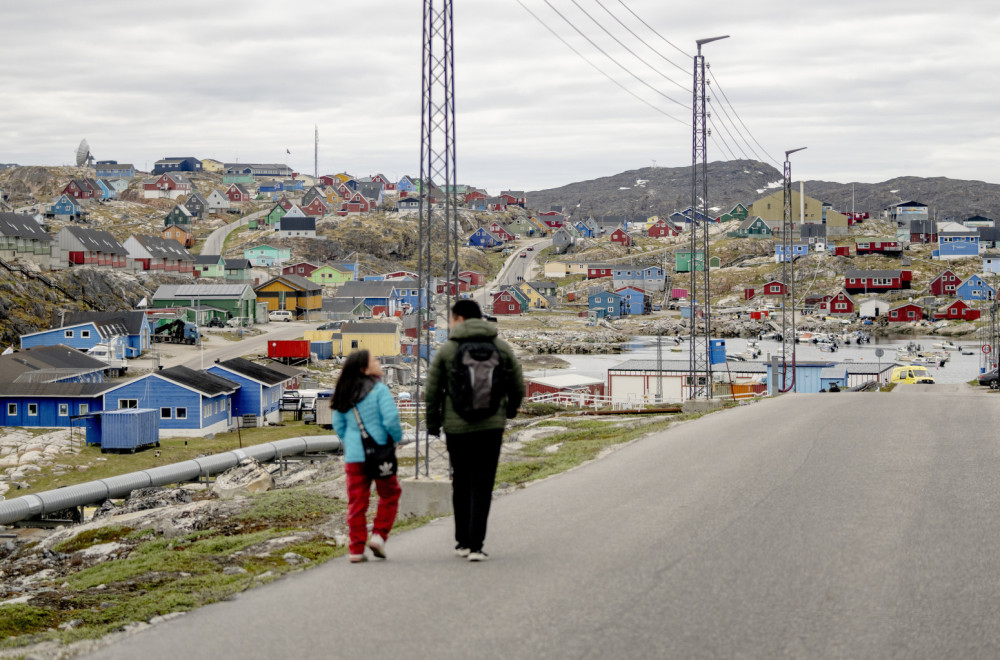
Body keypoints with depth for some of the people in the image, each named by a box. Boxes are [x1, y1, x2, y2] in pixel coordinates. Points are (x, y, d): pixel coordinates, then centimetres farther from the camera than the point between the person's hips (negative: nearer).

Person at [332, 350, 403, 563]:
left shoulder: (344, 394, 8)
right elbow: (391, 418, -18)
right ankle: (379, 535, 3)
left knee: (357, 501, 8)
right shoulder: (379, 389, -10)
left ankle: (357, 549, 7)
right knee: (390, 494, 14)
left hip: (353, 456, 5)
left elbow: (338, 425, 13)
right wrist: (397, 438, 0)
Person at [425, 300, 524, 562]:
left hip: (456, 427, 0)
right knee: (482, 486, 0)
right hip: (491, 426, 0)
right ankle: (475, 545, -7)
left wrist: (433, 425, 13)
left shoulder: (447, 350, -2)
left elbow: (432, 393, 0)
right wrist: (509, 411, 27)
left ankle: (462, 541, 19)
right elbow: (518, 388, 8)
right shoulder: (501, 347, 4)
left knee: (461, 484, 14)